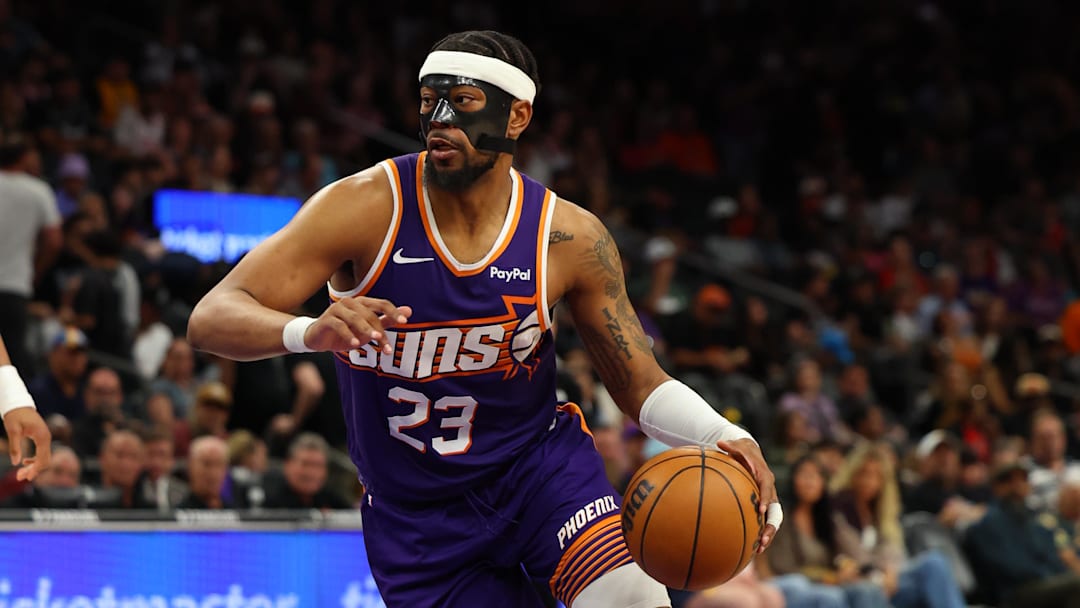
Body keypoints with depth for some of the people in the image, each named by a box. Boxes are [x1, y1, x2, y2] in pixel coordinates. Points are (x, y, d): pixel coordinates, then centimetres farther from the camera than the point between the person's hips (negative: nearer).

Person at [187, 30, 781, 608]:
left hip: (537, 456, 1)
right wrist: (308, 333, -47)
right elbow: (210, 320, -24)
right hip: (417, 514, -1)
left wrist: (722, 437, -22)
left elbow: (639, 382, 0)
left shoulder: (570, 237, -11)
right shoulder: (367, 207, -18)